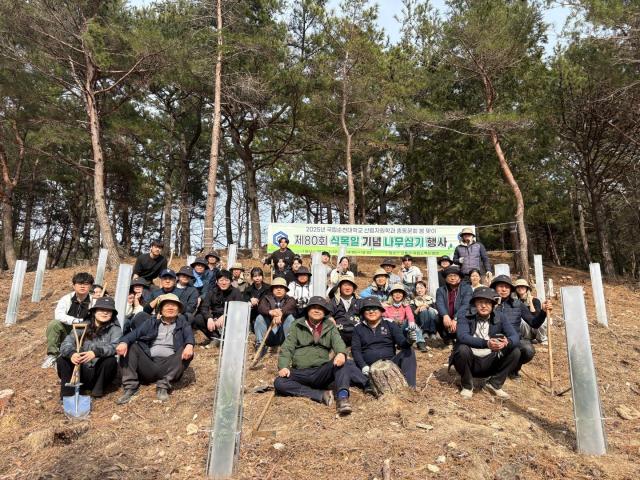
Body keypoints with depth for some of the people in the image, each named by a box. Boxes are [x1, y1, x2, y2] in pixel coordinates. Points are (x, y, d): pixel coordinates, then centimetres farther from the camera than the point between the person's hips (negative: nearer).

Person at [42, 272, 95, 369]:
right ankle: (52, 355, -13)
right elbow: (58, 315, -23)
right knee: (54, 324, -26)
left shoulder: (93, 302, -9)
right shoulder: (67, 299, -7)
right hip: (65, 333, 1)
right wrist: (79, 321, -30)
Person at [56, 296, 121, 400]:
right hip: (81, 372, 2)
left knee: (110, 361, -29)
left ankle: (98, 390, -9)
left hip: (99, 374, -2)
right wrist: (71, 353, -31)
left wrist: (96, 352, -40)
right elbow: (66, 343, -7)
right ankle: (68, 393, -10)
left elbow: (115, 346, -22)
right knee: (62, 360, -16)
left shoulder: (115, 329, -3)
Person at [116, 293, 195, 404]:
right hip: (148, 365, 2)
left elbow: (189, 335, -6)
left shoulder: (182, 323, 15)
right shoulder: (152, 322, 19)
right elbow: (136, 332, 1)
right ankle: (130, 386, -20)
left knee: (187, 352, -25)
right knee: (130, 347, -15)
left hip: (169, 367, -2)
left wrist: (189, 345, -31)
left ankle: (163, 386, -27)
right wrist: (124, 342, -22)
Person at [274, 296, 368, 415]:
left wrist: (341, 353, -30)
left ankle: (342, 397, -41)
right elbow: (287, 348, 5)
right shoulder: (297, 326, 12)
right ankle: (321, 394, -26)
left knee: (342, 361, -27)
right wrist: (284, 366, -15)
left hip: (322, 372, 0)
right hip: (300, 373, 0)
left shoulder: (330, 327, 14)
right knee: (279, 383, -28)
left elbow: (338, 342, -5)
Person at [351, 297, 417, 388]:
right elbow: (355, 349, 3)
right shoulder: (358, 328, 10)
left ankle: (409, 386, -31)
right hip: (369, 367, 0)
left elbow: (401, 341, -2)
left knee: (409, 351, -23)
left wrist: (408, 341, -28)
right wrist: (363, 366, -15)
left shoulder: (389, 324, 8)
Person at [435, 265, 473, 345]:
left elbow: (465, 305, -15)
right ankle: (447, 338, 2)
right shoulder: (441, 290, 8)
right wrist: (445, 315, -34)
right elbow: (439, 303, -12)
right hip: (447, 321, 2)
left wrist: (455, 319, -30)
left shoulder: (467, 288, 1)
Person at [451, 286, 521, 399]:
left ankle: (494, 384, 2)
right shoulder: (465, 317, -12)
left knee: (515, 352, -13)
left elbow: (515, 336, -10)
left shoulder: (499, 317, 0)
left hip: (490, 363, 3)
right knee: (463, 349, -33)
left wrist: (507, 343, -35)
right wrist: (486, 343, -44)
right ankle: (467, 385, -6)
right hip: (470, 362, -3)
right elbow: (462, 337, -29)